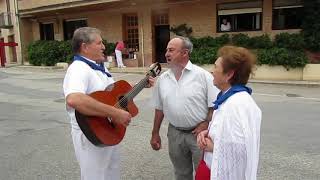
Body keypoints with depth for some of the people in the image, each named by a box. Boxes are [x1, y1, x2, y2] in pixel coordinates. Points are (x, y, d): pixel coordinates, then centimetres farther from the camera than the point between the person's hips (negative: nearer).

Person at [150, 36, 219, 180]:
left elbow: (214, 105, -9)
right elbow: (159, 108, 9)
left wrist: (205, 125, -17)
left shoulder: (203, 75, -11)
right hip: (175, 133, 4)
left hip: (199, 132, -4)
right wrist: (155, 134, 10)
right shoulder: (162, 79, 3)